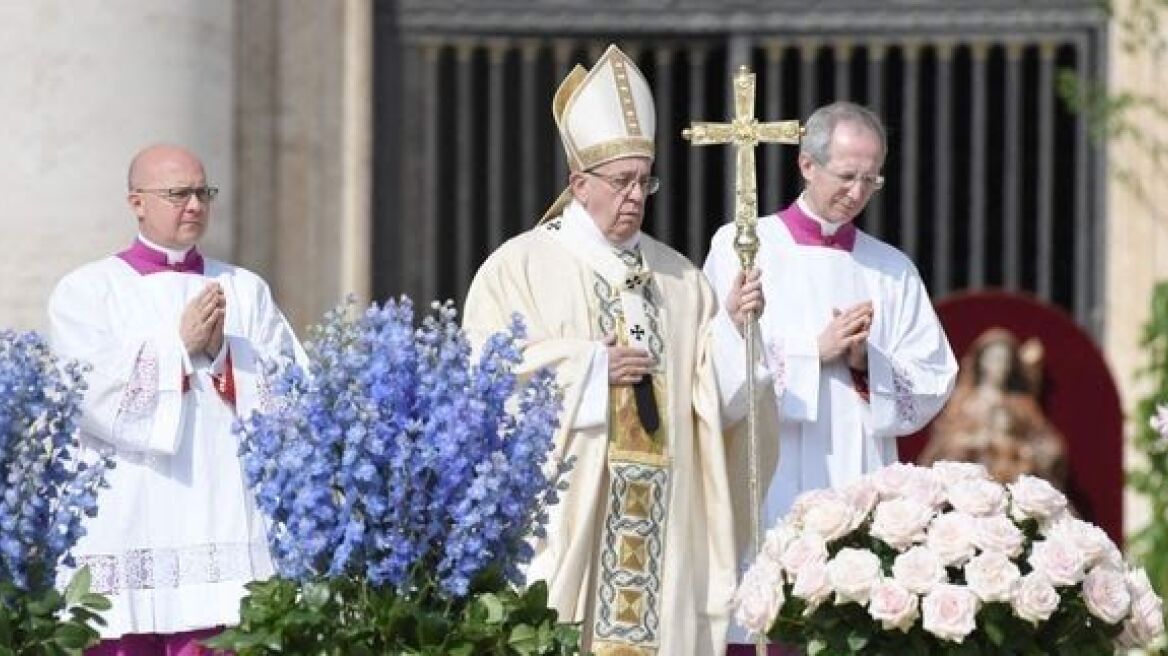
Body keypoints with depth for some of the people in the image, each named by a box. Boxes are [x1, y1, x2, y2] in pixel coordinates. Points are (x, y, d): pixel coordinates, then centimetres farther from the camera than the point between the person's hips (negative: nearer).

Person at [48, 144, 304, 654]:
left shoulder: (246, 292, 15)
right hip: (125, 530, -2)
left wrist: (222, 352, -9)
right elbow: (91, 400, -7)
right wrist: (179, 344, -7)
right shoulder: (86, 291, 7)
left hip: (225, 526, 2)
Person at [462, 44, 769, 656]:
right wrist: (590, 367, -12)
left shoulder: (678, 278, 14)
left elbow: (713, 398, 12)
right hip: (563, 515, -4)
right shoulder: (519, 267, 2)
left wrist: (731, 325, -5)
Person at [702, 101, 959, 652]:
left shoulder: (893, 271, 14)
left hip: (860, 503, 2)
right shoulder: (740, 249, 5)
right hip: (769, 498, -2)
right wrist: (816, 351, -9)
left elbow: (932, 386, 9)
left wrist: (868, 363, -8)